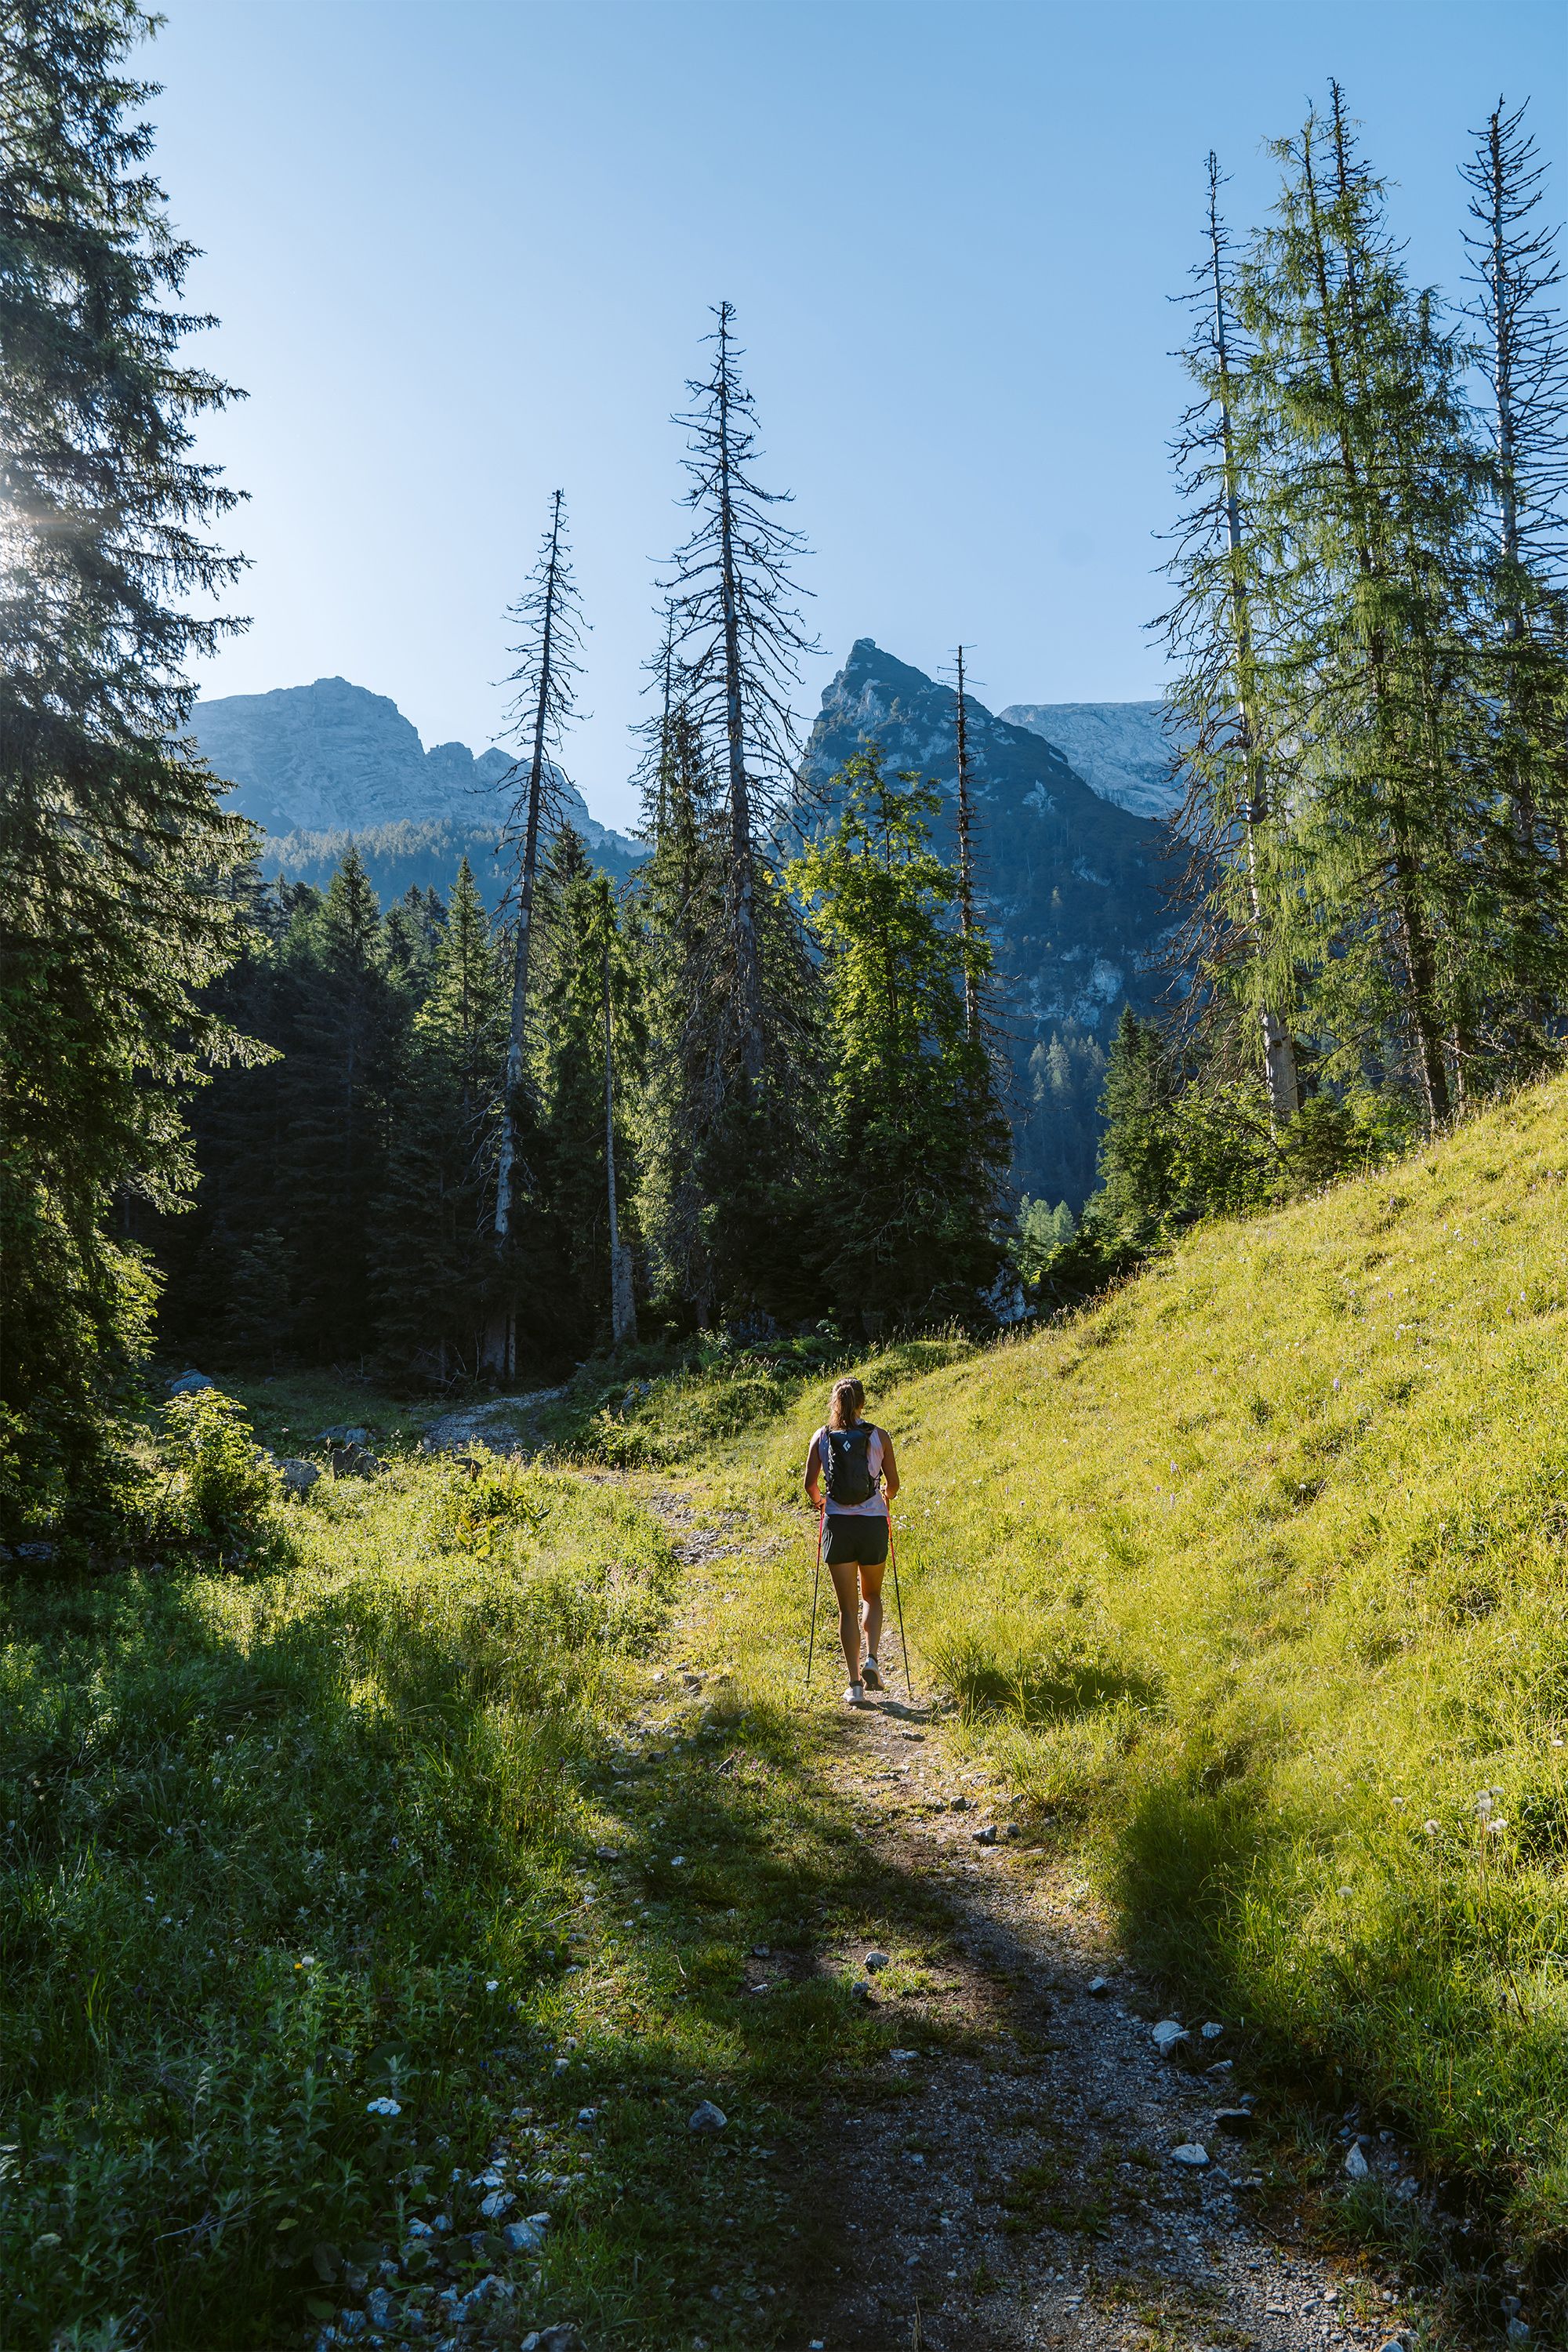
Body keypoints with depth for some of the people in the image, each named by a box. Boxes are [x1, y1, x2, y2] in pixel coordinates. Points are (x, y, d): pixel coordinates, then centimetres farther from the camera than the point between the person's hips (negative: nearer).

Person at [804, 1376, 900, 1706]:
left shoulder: (822, 1437, 1)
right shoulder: (878, 1436, 0)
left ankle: (855, 1683, 3)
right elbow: (893, 1483, 4)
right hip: (873, 1523, 0)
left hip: (838, 1525, 0)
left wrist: (818, 1502, 19)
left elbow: (810, 1484, -3)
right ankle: (871, 1659, 1)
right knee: (871, 1596, 21)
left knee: (848, 1607, 7)